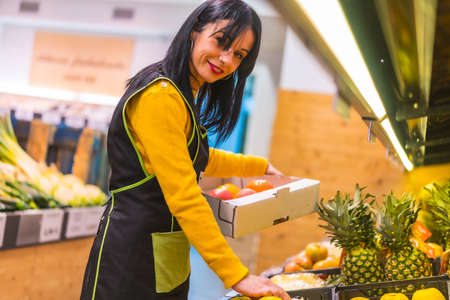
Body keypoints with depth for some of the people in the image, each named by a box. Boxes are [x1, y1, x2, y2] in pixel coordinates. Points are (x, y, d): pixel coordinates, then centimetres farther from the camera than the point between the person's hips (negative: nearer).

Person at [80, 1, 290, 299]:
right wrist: (237, 276, -23)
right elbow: (184, 196, -24)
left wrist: (261, 166, 38)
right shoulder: (159, 96, -19)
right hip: (131, 257, -10)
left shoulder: (184, 97, 13)